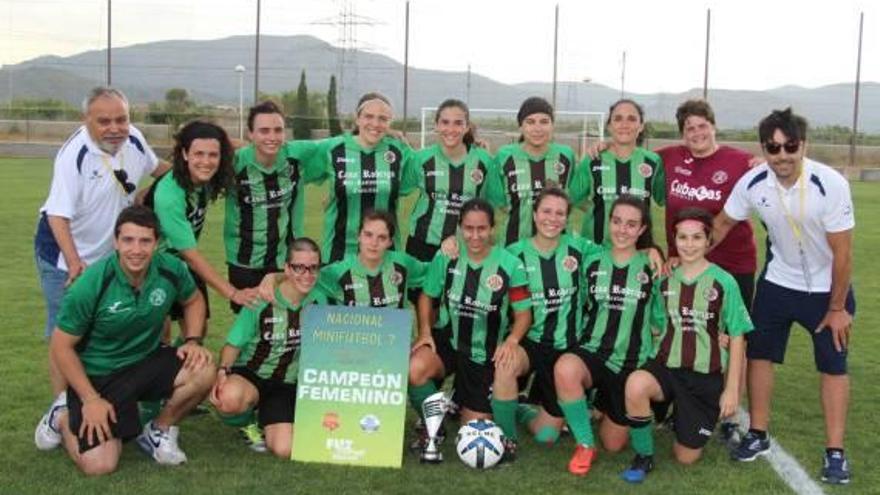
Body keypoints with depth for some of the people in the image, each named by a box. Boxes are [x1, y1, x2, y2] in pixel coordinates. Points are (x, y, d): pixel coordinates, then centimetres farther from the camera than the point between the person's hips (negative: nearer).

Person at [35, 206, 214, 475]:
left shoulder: (171, 269, -14)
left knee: (204, 370, -24)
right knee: (99, 465, -14)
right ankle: (64, 417, 20)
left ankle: (159, 430, 4)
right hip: (96, 375, -3)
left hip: (146, 362, 4)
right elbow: (61, 346, -13)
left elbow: (193, 300, 10)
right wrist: (90, 400, -15)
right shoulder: (91, 285, -24)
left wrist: (193, 341, -8)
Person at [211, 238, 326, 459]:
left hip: (287, 384, 3)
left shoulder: (318, 300, -2)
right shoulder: (261, 301, -13)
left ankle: (265, 421, 16)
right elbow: (234, 344, -8)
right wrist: (223, 372, -26)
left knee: (284, 449, -20)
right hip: (249, 374, -3)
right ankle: (248, 414, -1)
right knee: (229, 399, -40)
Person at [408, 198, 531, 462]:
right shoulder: (446, 257, -8)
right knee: (415, 369, -30)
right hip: (448, 340, 1)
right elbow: (427, 296, 4)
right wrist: (425, 330, -12)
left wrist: (512, 340, -26)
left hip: (488, 353, -1)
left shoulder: (511, 265, -13)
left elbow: (523, 313, -7)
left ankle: (508, 438, 32)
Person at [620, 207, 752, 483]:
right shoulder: (664, 281, 2)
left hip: (707, 376, -1)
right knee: (636, 384, -35)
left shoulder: (724, 282, -7)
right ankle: (644, 457, -11)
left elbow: (737, 338, -3)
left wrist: (732, 390, -5)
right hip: (667, 367, 2)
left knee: (686, 457, 3)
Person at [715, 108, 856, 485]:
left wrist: (837, 308, -14)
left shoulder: (830, 185, -27)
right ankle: (758, 435, 19)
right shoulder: (753, 183, -18)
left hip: (827, 287, -3)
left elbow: (842, 252, -20)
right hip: (778, 281, 3)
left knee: (833, 366, 0)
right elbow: (723, 223, 0)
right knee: (758, 353, 4)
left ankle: (834, 452, 10)